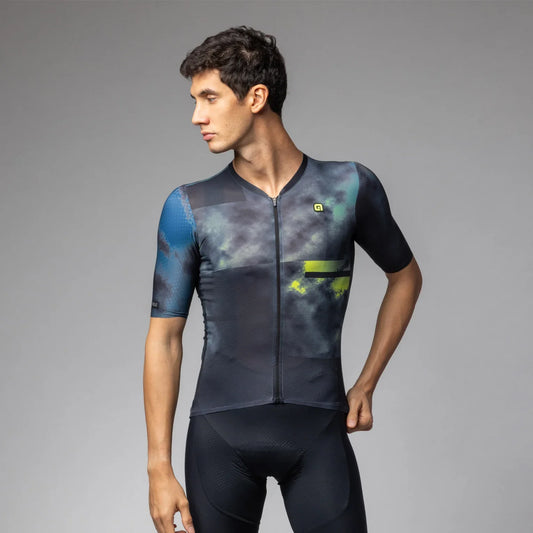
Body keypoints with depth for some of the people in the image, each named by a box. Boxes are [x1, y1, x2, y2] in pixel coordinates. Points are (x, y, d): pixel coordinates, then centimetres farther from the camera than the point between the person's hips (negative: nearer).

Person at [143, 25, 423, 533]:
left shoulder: (350, 187, 2)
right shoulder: (189, 207, 2)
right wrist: (159, 467, -2)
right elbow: (164, 336, 3)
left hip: (319, 433, 0)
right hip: (220, 433, 0)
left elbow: (405, 275, 19)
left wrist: (366, 384, 11)